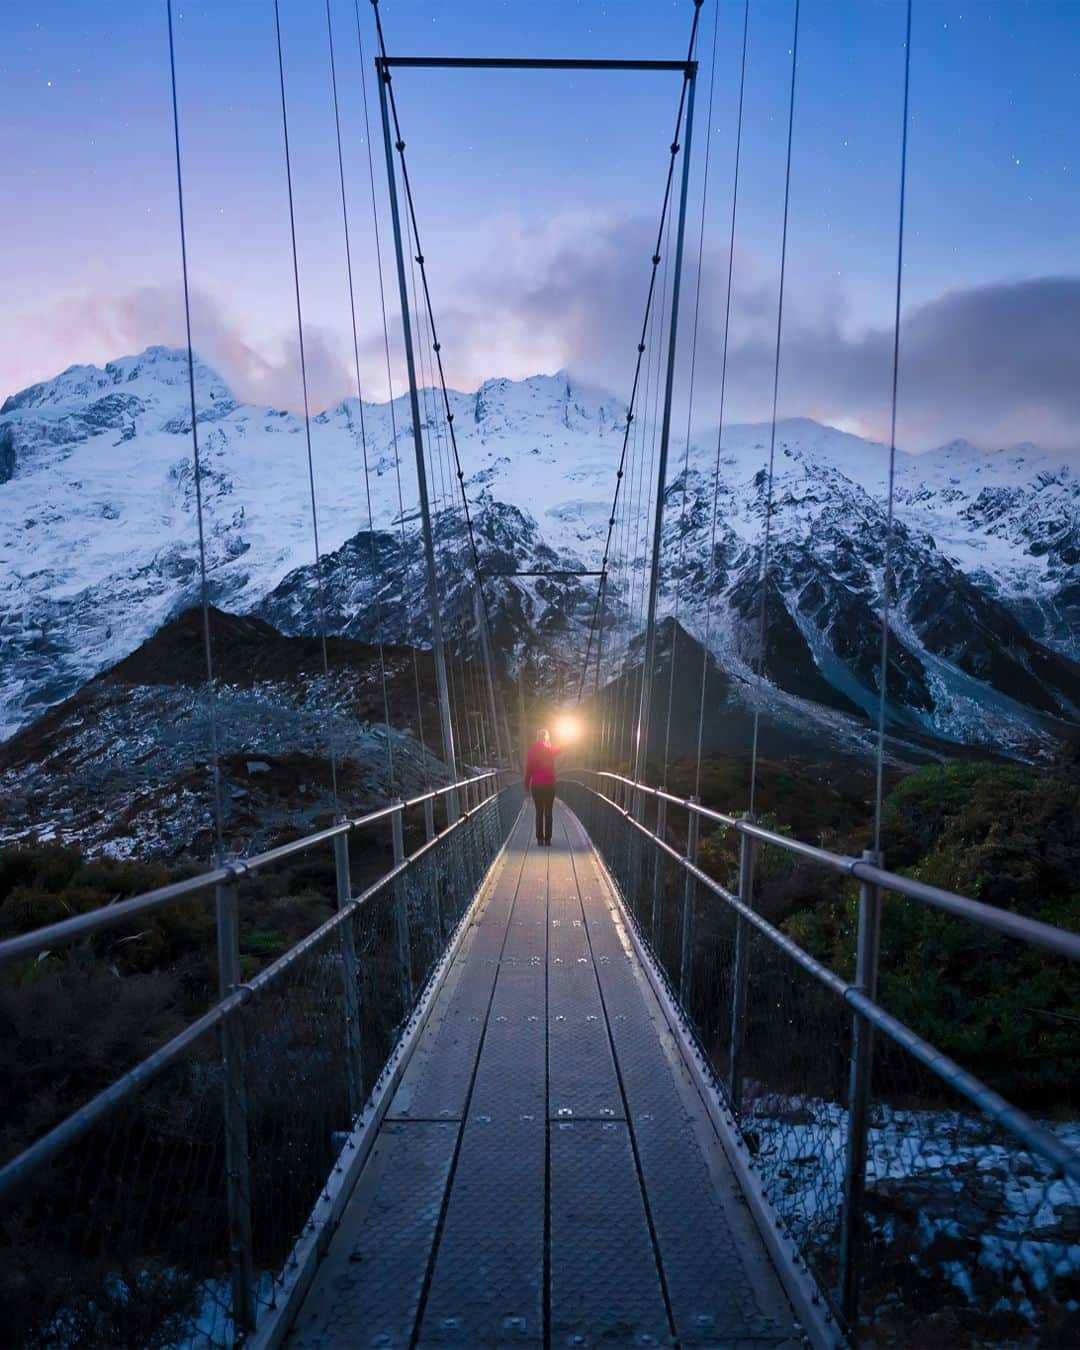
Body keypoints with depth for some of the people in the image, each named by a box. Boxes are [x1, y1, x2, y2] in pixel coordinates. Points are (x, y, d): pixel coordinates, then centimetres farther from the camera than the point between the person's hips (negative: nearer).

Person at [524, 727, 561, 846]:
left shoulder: (532, 750, -4)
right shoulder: (550, 749, -4)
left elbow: (528, 769, -1)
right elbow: (560, 748, 18)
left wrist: (527, 784, 7)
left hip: (536, 785, 1)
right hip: (549, 785, -1)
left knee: (539, 812, 7)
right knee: (548, 813, 5)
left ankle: (540, 839, 6)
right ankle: (548, 839, 4)